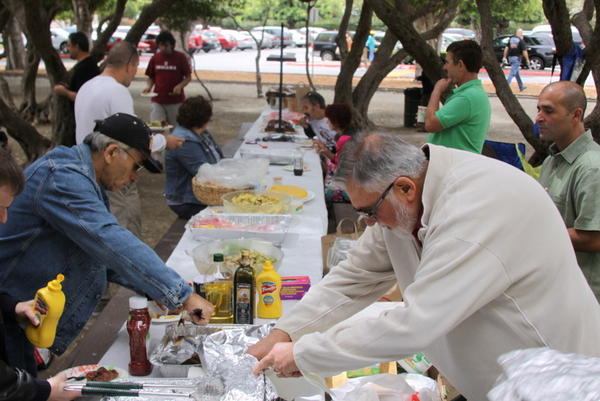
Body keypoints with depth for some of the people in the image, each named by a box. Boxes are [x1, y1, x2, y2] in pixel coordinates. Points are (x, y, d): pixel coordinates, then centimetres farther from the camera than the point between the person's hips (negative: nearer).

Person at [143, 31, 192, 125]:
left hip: (176, 101, -2)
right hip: (158, 101, 2)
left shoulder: (180, 57, -3)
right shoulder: (155, 58, 5)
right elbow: (151, 77, 14)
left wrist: (180, 86, -17)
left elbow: (188, 77, 1)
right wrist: (149, 87, -6)